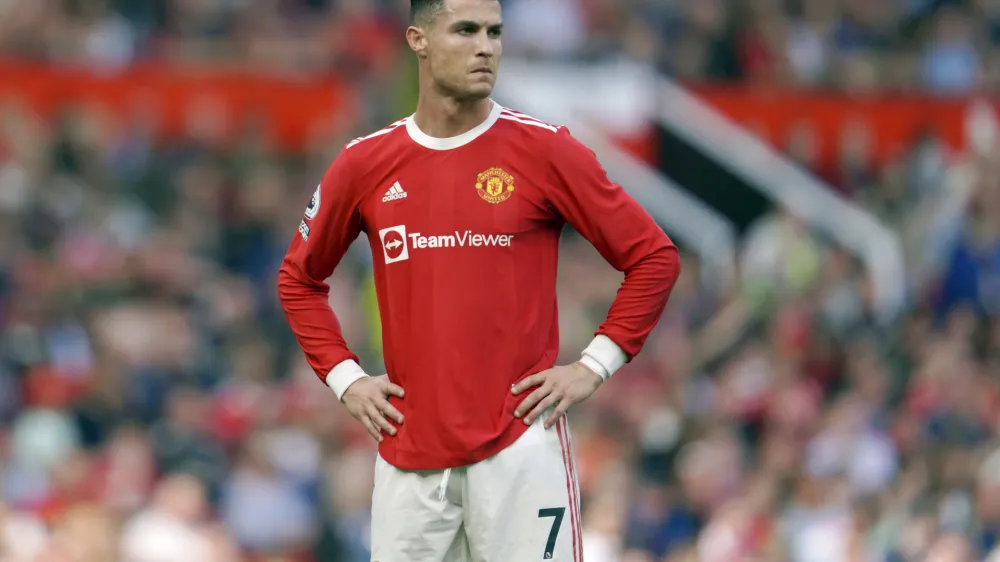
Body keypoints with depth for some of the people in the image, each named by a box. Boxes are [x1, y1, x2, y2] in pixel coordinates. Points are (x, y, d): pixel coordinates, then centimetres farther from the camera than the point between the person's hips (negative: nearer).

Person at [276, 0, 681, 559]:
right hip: (408, 450, 3)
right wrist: (344, 377, 9)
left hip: (521, 444, -3)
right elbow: (299, 279, 20)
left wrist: (594, 366, -3)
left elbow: (654, 257, 3)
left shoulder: (544, 150, -1)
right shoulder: (365, 164, 6)